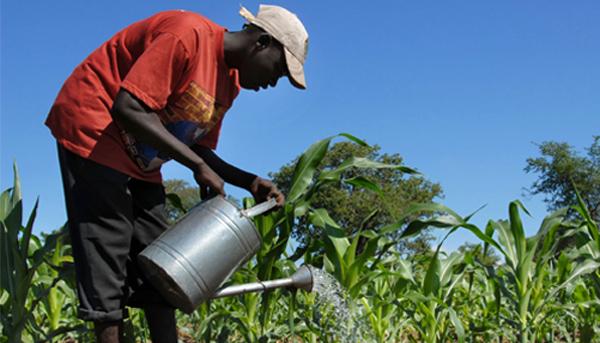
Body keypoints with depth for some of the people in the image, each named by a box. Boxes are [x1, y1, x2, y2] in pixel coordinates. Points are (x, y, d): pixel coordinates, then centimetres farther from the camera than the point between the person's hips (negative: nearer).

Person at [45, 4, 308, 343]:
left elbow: (199, 149, 10)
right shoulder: (189, 34, -23)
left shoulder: (230, 82, 6)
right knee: (107, 254, -11)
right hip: (92, 131, -9)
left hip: (140, 160, 9)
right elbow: (128, 109, -30)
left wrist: (250, 182, -5)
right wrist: (198, 166, -28)